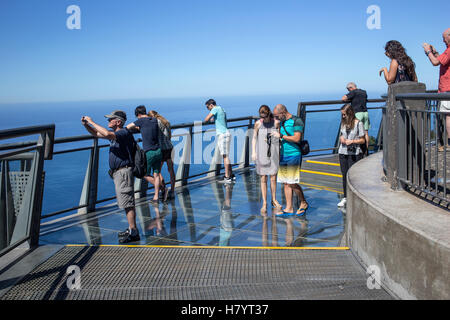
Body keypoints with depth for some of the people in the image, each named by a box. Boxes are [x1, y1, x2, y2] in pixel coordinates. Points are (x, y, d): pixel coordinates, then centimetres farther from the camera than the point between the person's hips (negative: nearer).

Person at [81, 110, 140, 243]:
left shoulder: (124, 133, -14)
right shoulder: (115, 134, 16)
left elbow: (107, 134, -31)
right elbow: (97, 134, 23)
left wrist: (92, 122, -21)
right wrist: (86, 124, 6)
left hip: (124, 172, -10)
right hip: (118, 173, 10)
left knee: (127, 202, -11)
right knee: (125, 202, 14)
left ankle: (134, 233, -10)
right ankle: (131, 229, 22)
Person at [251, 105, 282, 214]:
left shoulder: (276, 122, -2)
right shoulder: (258, 124, -2)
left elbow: (280, 137, 6)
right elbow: (254, 138, 6)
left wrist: (281, 152, 3)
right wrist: (253, 152, -1)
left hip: (274, 154, 0)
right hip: (262, 154, 0)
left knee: (273, 178, 5)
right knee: (263, 179, 2)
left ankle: (274, 200, 23)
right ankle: (264, 203, 9)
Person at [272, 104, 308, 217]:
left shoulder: (297, 121, -8)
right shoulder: (282, 123, 16)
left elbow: (296, 139, -18)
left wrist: (281, 136, -14)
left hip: (294, 155, -7)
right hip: (283, 156, 8)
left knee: (292, 183, -8)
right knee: (286, 183, 5)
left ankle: (304, 203, 13)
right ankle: (289, 209, 10)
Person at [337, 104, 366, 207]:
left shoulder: (358, 123, -7)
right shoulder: (343, 123, 9)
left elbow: (362, 140, -4)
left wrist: (352, 141, -19)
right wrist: (341, 138, -1)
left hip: (354, 153, -5)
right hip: (343, 152, 5)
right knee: (344, 175, 10)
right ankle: (345, 197, 20)